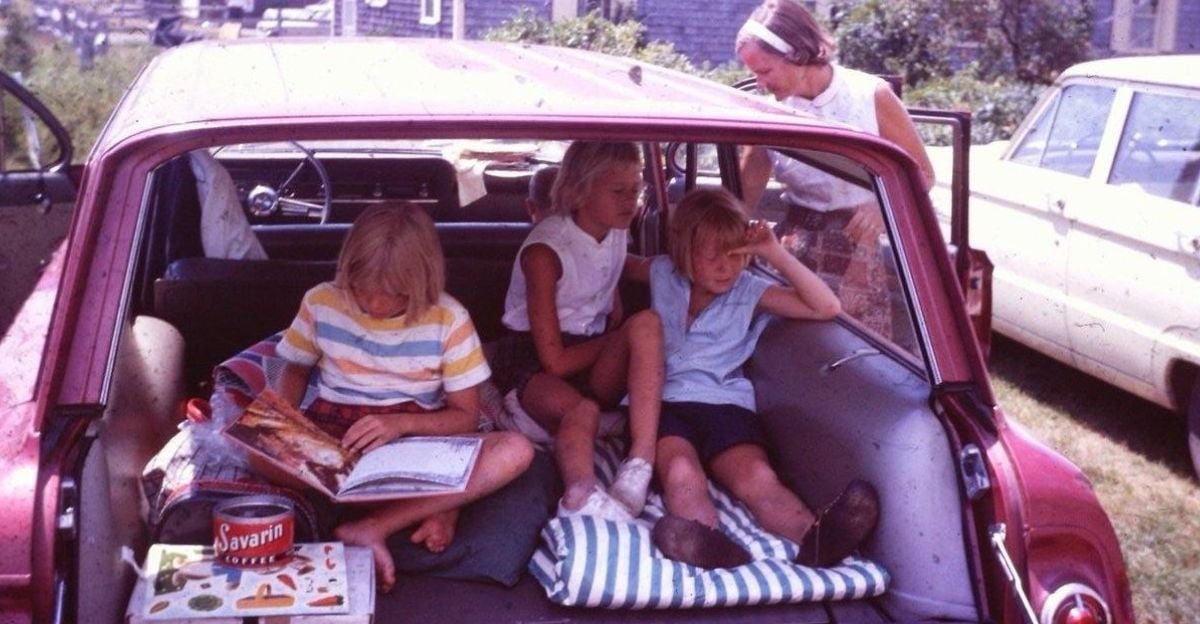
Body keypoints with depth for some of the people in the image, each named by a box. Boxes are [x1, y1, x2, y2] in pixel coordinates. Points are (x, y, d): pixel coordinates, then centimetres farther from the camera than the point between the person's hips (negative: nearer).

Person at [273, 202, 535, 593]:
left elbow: (467, 416, -4)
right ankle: (436, 501, -28)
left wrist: (402, 423, -23)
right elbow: (296, 370, 14)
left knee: (516, 451, -28)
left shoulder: (448, 319, -7)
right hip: (332, 435, 1)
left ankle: (370, 527, -30)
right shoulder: (321, 302, -2)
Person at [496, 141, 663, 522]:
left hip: (594, 358, 6)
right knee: (581, 410, -39)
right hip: (531, 364, -6)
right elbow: (555, 361, -16)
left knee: (647, 323, -25)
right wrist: (612, 340, -5)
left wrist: (625, 339, -7)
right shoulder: (545, 250, -16)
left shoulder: (617, 233, 5)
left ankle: (639, 469, -39)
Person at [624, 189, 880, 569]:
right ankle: (710, 549, -69)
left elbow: (827, 308, 4)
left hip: (725, 404, 1)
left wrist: (775, 254, -1)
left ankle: (814, 538, -65)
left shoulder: (750, 291, 12)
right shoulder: (662, 274, 16)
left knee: (758, 477, -33)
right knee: (680, 472, -38)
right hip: (664, 401, 0)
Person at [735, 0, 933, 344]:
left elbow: (922, 173, 0)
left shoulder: (871, 96, -7)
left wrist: (885, 205, -19)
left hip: (865, 248, -2)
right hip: (799, 250, 2)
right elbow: (742, 198, 7)